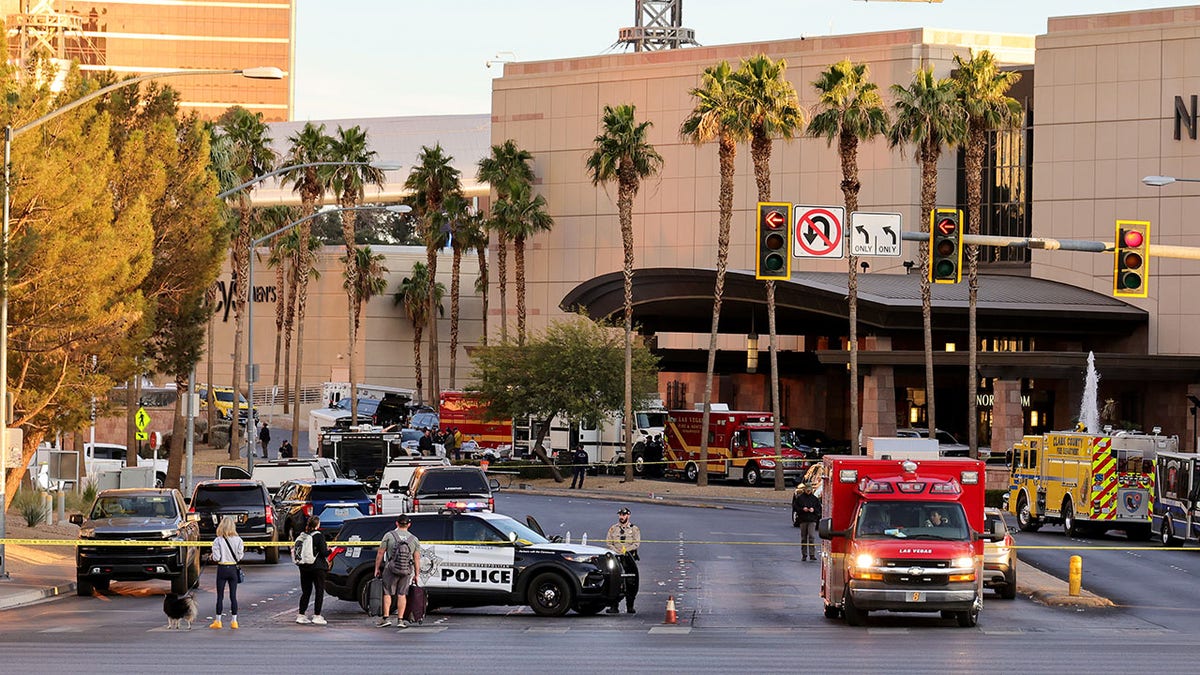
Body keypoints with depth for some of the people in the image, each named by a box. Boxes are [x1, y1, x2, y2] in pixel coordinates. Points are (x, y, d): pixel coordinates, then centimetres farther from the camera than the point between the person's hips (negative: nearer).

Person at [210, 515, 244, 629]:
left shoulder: (218, 541, -11)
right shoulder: (238, 540, -5)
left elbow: (216, 558, -13)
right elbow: (239, 556, -5)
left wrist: (213, 557, 8)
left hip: (222, 568, -2)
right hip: (233, 568, 2)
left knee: (220, 596, 5)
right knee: (233, 596, 7)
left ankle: (218, 621, 9)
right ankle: (234, 621, 8)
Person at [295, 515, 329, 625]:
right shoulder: (319, 536, -12)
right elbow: (323, 553, -14)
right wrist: (329, 550, 6)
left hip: (304, 567, 5)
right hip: (317, 567, -5)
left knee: (306, 591, 13)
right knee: (319, 591, 4)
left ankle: (301, 615, 12)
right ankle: (317, 616, 1)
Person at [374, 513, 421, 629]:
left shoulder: (389, 535, -1)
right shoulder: (414, 539, 6)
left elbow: (380, 553, -2)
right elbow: (417, 559, 3)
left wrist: (377, 568, 6)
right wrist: (416, 575, 8)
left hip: (391, 569, -2)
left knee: (387, 593, 7)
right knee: (402, 594, 7)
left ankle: (386, 618, 1)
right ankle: (400, 620, 4)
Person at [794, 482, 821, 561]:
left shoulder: (814, 498, 7)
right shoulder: (800, 498, 4)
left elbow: (819, 508, 11)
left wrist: (814, 510, -8)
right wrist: (802, 509, -11)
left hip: (812, 520, -1)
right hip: (803, 520, 1)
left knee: (812, 536, -12)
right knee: (803, 538, 6)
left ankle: (812, 555, -13)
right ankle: (804, 555, 13)